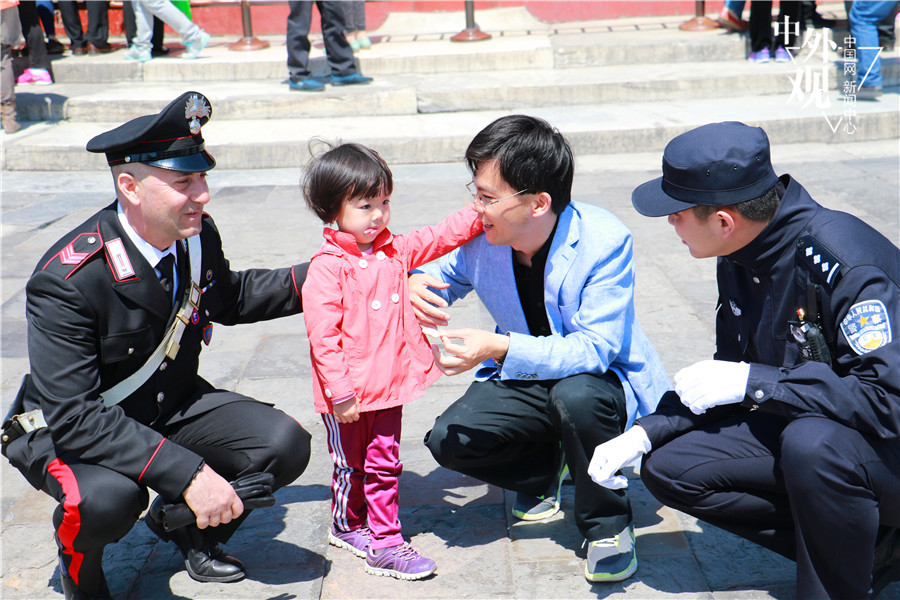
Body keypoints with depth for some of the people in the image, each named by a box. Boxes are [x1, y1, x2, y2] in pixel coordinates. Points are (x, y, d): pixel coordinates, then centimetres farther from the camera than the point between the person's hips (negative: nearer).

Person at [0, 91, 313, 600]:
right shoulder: (68, 279, -30)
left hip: (173, 406, 6)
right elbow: (74, 414, -34)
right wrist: (188, 473, -40)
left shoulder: (199, 236, -10)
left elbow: (227, 299, 15)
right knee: (107, 498, -38)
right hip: (68, 429, -5)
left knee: (285, 446, -16)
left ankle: (187, 526, 15)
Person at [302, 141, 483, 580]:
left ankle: (384, 541, 22)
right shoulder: (327, 268, -18)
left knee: (385, 465, 12)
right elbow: (322, 336, -20)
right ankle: (347, 524, 35)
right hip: (347, 395, -6)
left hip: (388, 383, 6)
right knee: (350, 465, 13)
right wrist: (340, 393, -21)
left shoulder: (394, 251, 4)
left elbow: (440, 237, 13)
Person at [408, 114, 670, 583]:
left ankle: (607, 525, -12)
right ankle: (544, 467, 14)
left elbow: (595, 348, -32)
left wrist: (499, 348, -45)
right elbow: (446, 273, 8)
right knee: (448, 441, -19)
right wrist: (417, 285, -19)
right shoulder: (481, 233, -12)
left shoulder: (604, 240, -27)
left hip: (601, 377, -5)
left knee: (575, 395, -40)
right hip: (528, 377, 5)